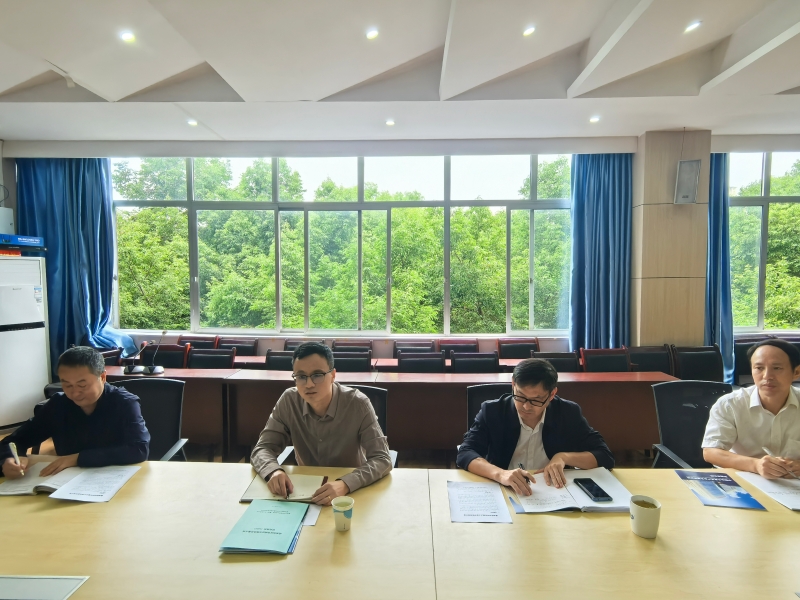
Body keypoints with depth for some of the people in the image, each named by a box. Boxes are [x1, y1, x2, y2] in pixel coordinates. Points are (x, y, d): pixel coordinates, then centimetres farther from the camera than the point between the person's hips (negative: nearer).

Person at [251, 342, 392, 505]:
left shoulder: (358, 404, -20)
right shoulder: (288, 401, -11)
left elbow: (382, 459, -21)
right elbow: (262, 449, -7)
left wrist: (345, 484, -38)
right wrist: (274, 471, -29)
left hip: (350, 494, -1)